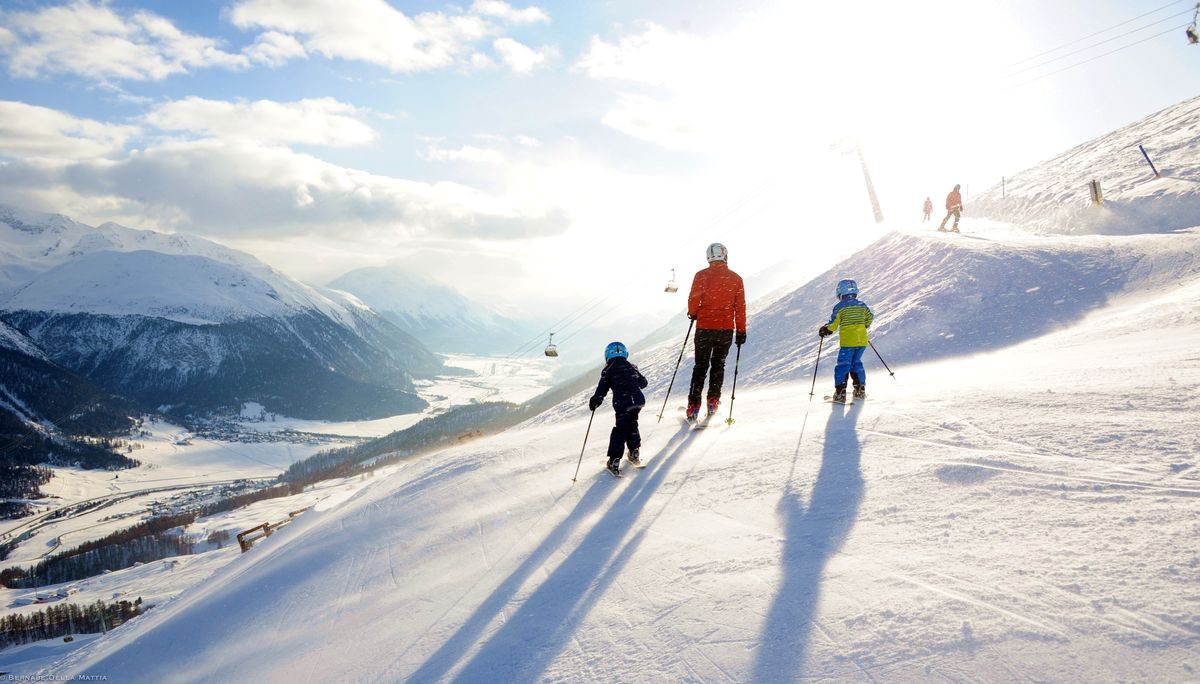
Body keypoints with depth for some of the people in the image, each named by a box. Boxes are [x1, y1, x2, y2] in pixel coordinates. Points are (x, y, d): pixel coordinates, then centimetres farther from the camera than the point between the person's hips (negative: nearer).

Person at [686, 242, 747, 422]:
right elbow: (740, 307, 1)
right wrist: (741, 331, 7)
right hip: (726, 329, 1)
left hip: (704, 328, -1)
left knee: (701, 366, 10)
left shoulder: (701, 276, -6)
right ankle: (713, 400, 6)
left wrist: (693, 313, 13)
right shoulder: (736, 279, 0)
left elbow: (693, 300, -9)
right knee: (718, 365, 16)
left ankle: (693, 405, 7)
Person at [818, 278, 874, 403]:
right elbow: (870, 318, 19)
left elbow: (833, 325, -10)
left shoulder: (839, 307, -8)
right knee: (856, 363, 19)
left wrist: (824, 330, 8)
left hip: (848, 342, -5)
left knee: (843, 365, -1)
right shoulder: (862, 305, 8)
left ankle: (840, 392, -7)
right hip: (862, 341, 5)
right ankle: (860, 389, 20)